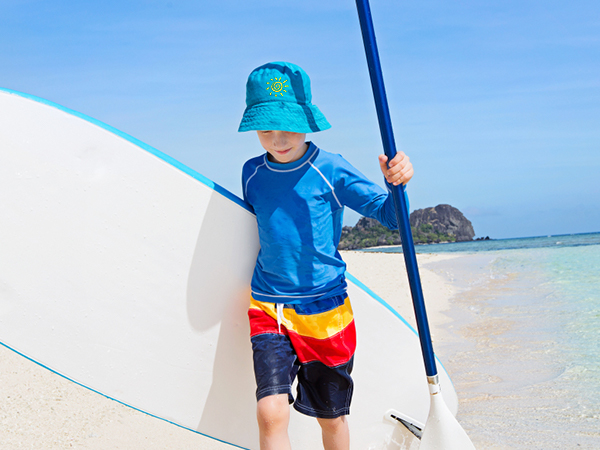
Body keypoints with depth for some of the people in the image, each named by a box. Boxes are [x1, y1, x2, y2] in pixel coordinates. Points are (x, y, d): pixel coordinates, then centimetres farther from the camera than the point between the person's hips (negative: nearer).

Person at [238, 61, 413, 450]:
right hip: (269, 309, 2)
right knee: (271, 412, -16)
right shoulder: (252, 173, 3)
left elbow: (389, 215, -7)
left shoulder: (331, 170, -7)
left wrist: (397, 183, -27)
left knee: (331, 417, 15)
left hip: (325, 311, -1)